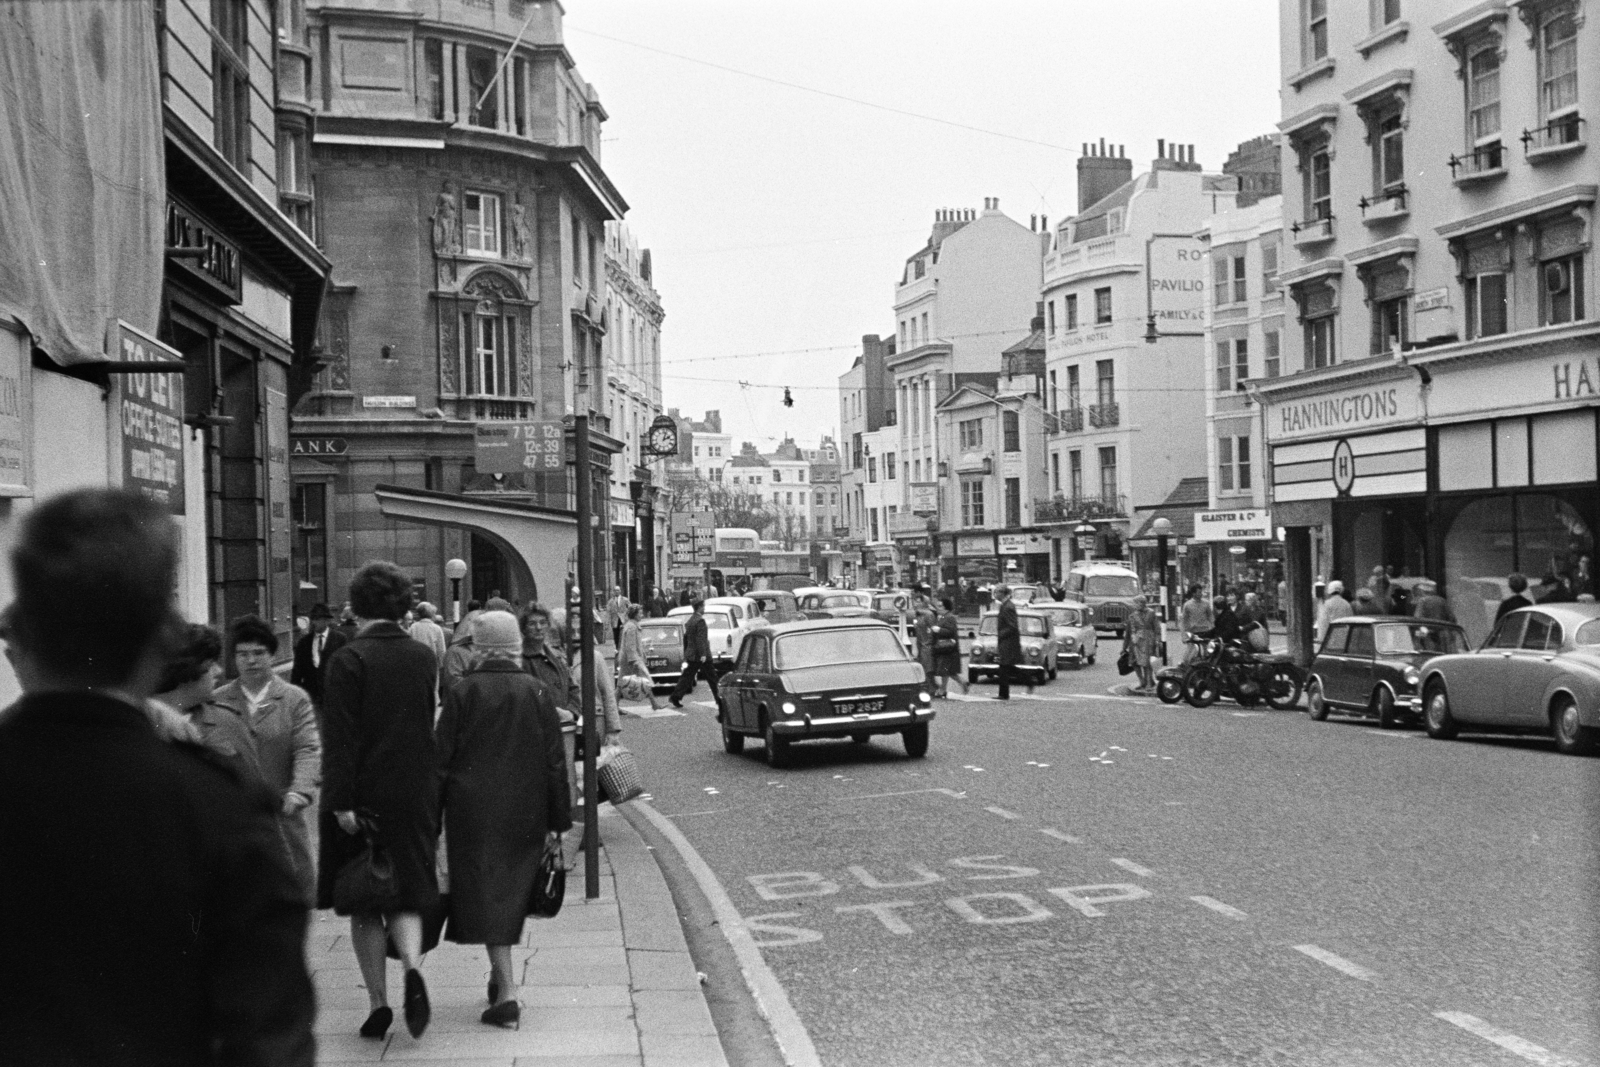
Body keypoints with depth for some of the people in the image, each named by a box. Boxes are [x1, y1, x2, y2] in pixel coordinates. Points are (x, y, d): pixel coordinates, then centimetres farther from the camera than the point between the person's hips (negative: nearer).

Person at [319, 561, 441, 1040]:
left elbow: (339, 738, -15)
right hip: (416, 794, 3)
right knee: (408, 893, 10)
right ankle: (412, 965, -17)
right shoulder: (423, 656, 4)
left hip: (364, 799, -3)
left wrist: (340, 801, -15)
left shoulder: (348, 660, -10)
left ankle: (378, 1002, 10)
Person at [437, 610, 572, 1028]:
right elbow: (555, 762, 0)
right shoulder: (538, 692, 0)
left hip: (472, 810, -3)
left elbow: (442, 759, -5)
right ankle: (501, 978, 31)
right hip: (525, 814, 3)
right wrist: (558, 820, 6)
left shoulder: (463, 693, -7)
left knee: (485, 897, -1)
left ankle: (507, 992, -10)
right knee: (513, 894, 18)